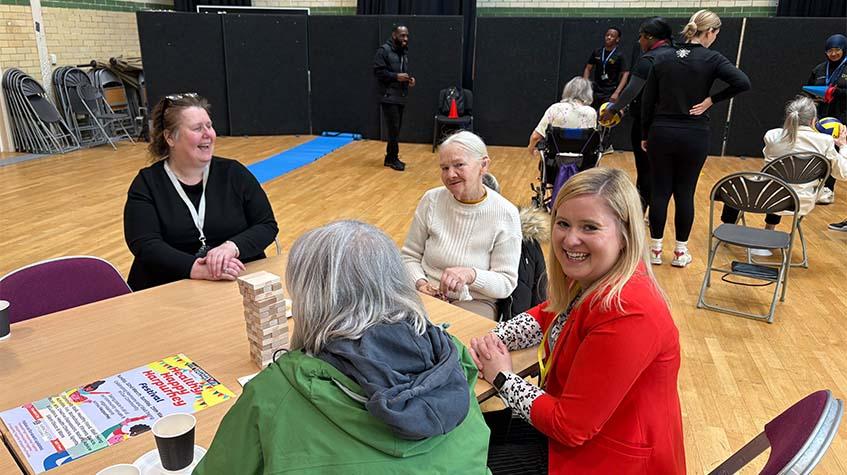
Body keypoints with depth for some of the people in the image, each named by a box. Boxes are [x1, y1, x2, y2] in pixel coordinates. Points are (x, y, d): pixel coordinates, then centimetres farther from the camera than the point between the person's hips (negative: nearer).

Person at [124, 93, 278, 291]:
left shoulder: (233, 173, 11)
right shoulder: (146, 184, 6)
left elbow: (267, 225, 7)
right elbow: (145, 246, -6)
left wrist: (232, 247, -14)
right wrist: (199, 269, -23)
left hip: (241, 283, 2)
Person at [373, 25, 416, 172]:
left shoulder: (404, 52, 17)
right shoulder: (384, 50, -8)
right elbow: (378, 71, -14)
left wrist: (409, 79, 6)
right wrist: (396, 76, -21)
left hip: (401, 98, 8)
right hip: (389, 98, -8)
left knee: (396, 129, 10)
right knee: (394, 129, -8)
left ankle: (390, 158, 20)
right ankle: (393, 158, 3)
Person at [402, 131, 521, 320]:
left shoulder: (505, 214, -9)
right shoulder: (432, 200, -1)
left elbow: (506, 283, -7)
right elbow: (409, 256, 9)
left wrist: (471, 275, -26)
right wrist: (420, 283, -12)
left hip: (475, 302, -2)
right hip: (427, 295, 2)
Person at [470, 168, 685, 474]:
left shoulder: (627, 313, -32)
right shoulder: (591, 279, -5)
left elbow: (569, 425, -27)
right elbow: (547, 316, 14)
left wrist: (501, 377, -13)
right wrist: (493, 340, -5)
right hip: (570, 428, 7)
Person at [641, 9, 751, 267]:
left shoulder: (663, 59, 2)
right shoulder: (712, 59, -6)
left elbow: (647, 101, 4)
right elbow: (743, 82, -20)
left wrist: (645, 135, 12)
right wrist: (711, 99, -7)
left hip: (661, 133, 2)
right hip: (694, 136, -2)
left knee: (659, 191, 8)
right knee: (685, 193, 8)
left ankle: (656, 249, 15)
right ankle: (680, 251, 17)